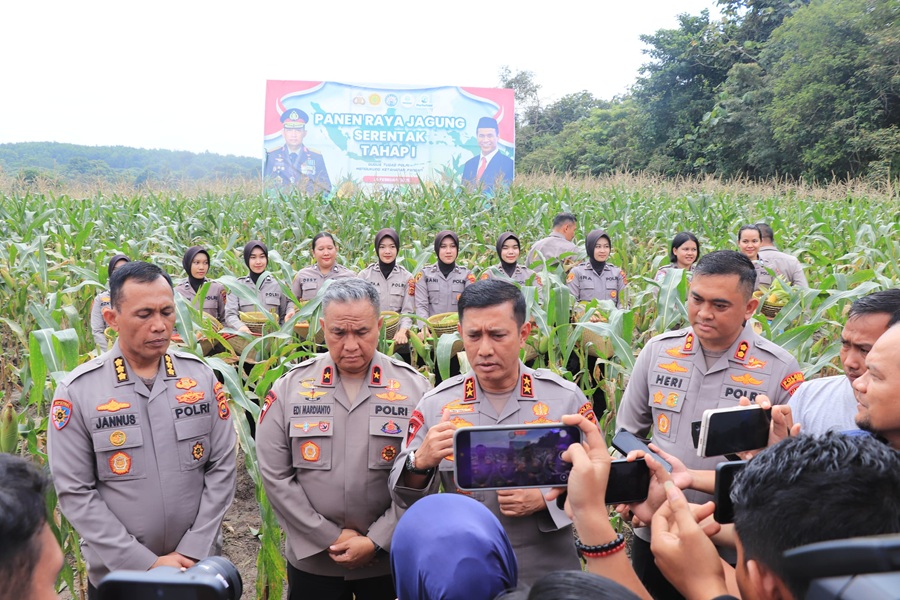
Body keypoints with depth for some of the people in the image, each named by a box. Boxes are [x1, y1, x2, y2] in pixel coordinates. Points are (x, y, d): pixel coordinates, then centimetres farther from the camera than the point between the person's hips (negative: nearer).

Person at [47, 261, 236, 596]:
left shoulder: (201, 376, -4)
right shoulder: (77, 391, -11)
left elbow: (221, 468, -2)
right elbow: (75, 493, -10)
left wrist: (192, 552, -9)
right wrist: (146, 563, -14)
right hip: (117, 576, -1)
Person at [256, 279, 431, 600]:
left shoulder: (414, 387, -7)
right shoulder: (290, 387, -4)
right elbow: (275, 475, -5)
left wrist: (376, 542, -13)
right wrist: (330, 537, -9)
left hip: (390, 561, 0)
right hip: (311, 561, 1)